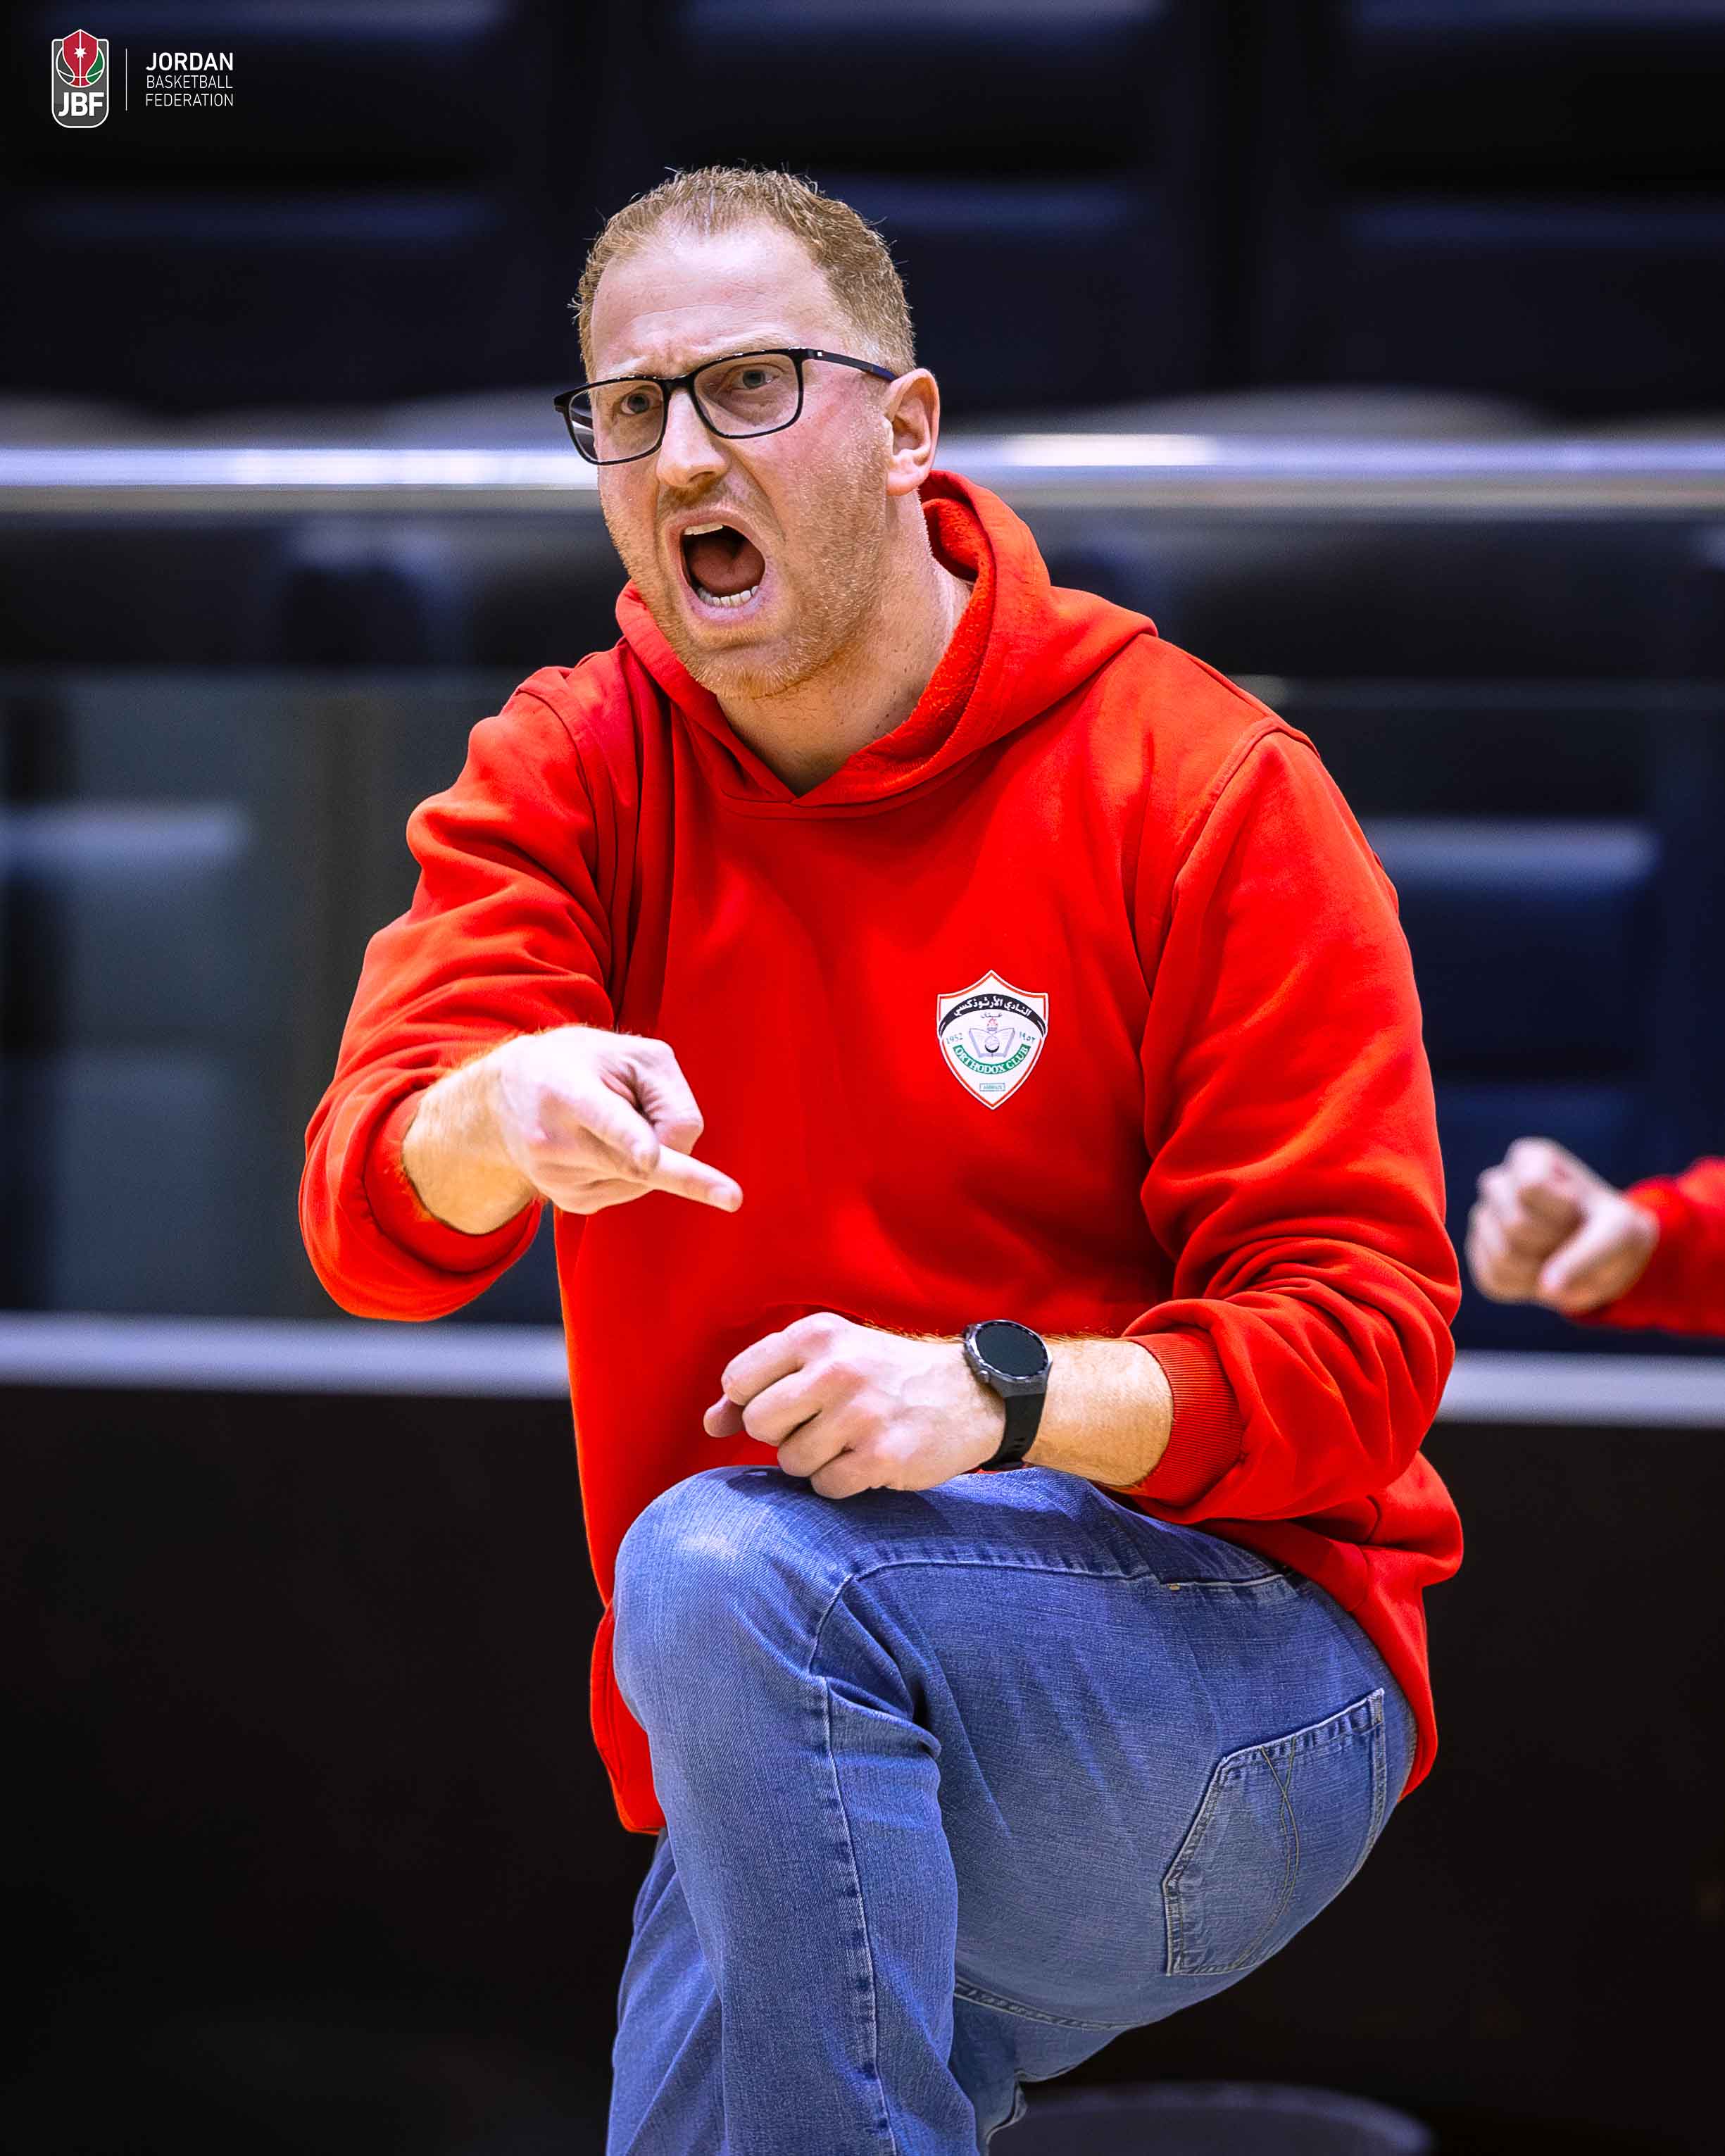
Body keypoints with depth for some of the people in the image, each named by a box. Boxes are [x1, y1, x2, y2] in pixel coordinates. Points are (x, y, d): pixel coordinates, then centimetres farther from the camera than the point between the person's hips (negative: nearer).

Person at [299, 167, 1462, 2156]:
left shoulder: (1205, 785, -7)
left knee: (730, 1567, -29)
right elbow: (370, 1223, -12)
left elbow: (1366, 1332, -10)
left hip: (1246, 1671, -4)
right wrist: (497, 1114, -36)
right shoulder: (568, 776, 3)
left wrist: (1001, 1396, -27)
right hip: (804, 1780, 4)